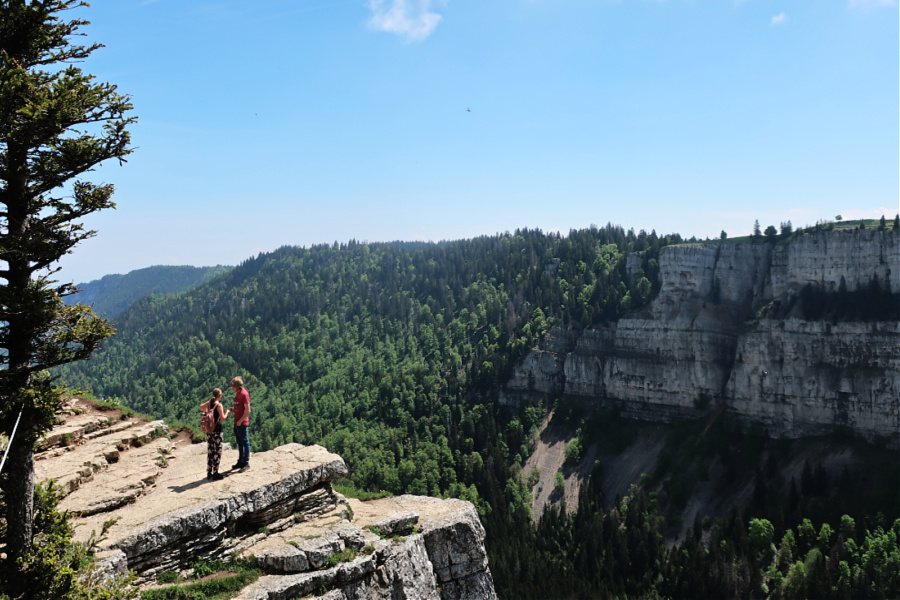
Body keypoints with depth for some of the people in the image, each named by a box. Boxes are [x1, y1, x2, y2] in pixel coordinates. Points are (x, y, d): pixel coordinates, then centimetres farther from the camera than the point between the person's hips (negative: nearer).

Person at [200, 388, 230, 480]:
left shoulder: (209, 403, 3)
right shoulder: (219, 405, -15)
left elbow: (201, 408, 24)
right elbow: (223, 418, -15)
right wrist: (227, 412, 1)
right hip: (217, 430, -7)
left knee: (210, 451, 14)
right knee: (217, 452, 1)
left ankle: (209, 473, 21)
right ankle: (215, 473, 3)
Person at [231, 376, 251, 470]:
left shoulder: (244, 394, -15)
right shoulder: (237, 393, 13)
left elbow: (247, 410, -18)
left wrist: (240, 421, -18)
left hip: (242, 423, -9)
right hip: (237, 422, 9)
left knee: (245, 442, -1)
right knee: (240, 443, 16)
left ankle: (246, 463, 5)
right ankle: (240, 461, 25)